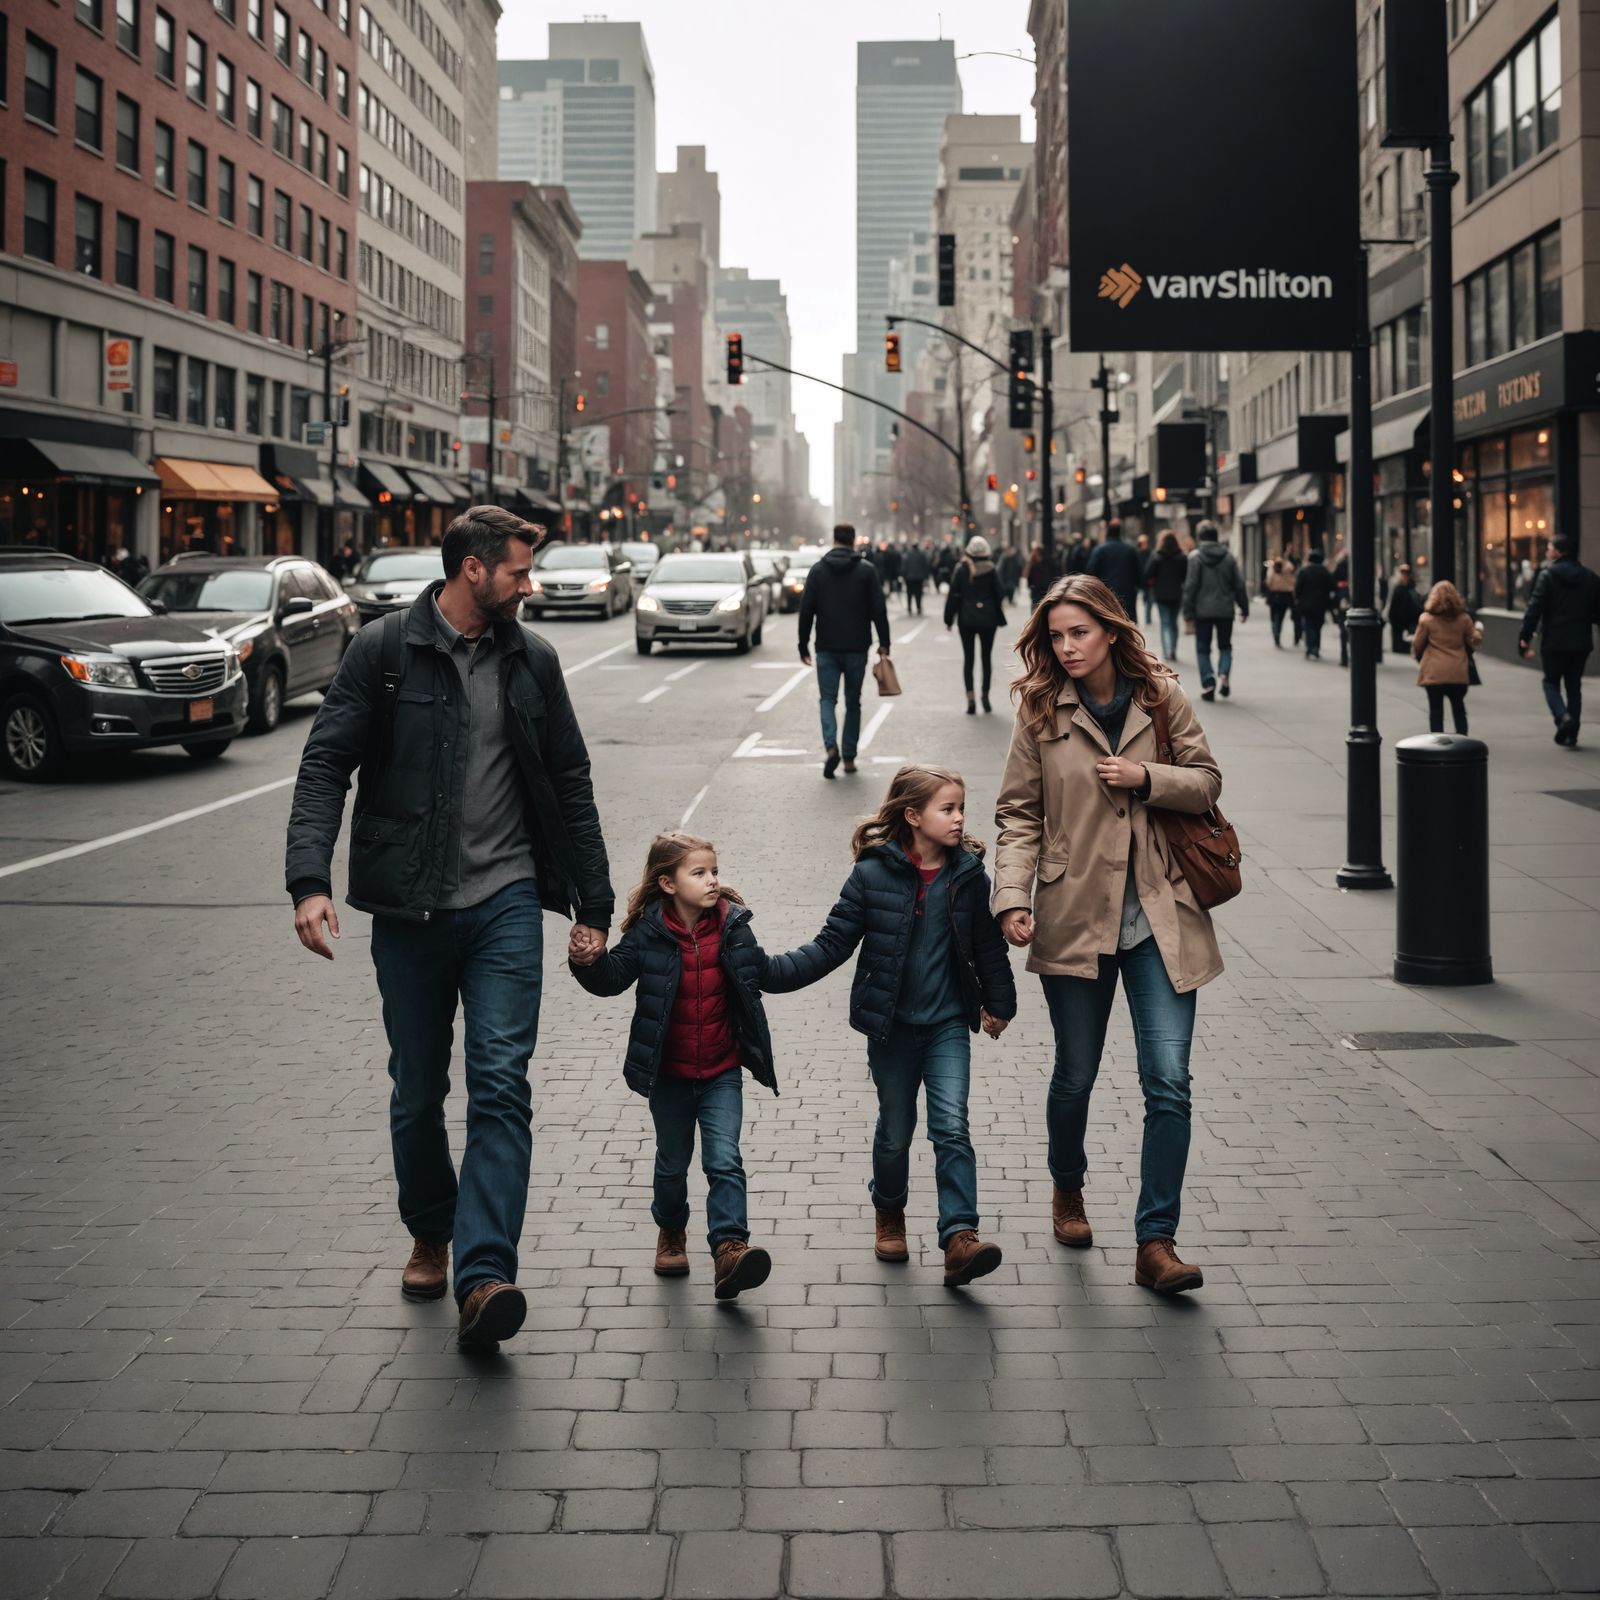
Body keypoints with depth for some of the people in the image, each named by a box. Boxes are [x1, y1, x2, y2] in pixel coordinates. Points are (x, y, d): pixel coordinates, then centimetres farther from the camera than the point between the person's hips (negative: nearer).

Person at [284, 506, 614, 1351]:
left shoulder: (531, 661, 8)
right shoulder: (383, 651, -2)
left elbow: (570, 784, 14)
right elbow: (325, 766, -6)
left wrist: (593, 903, 12)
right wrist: (309, 879, -20)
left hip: (505, 902, 1)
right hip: (408, 908, -1)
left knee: (501, 1085, -11)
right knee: (417, 1092, 11)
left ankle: (483, 1278, -16)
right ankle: (430, 1235, 34)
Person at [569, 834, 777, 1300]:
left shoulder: (732, 927, -5)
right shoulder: (649, 934, -12)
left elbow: (763, 973, 11)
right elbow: (613, 977, -13)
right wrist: (588, 962, -29)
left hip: (721, 1073, 0)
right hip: (669, 1076, 0)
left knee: (724, 1161, -12)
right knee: (672, 1162, 18)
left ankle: (729, 1248, -16)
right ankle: (671, 1231, 42)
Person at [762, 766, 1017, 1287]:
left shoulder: (969, 876, -2)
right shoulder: (873, 874, -10)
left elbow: (988, 945, 10)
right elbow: (833, 944, -8)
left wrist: (998, 1003, 16)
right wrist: (770, 972, -17)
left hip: (949, 1023, 1)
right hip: (890, 1025, -1)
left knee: (951, 1127, -11)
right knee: (895, 1131, 12)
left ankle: (960, 1239, -16)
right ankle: (888, 1211, 38)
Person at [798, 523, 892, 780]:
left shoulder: (818, 569, 1)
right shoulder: (866, 570, -1)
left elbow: (806, 610, 0)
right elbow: (879, 609, -4)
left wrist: (804, 644, 6)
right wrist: (883, 643, 2)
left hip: (827, 648, 0)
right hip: (857, 648, 0)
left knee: (828, 698, 4)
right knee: (853, 702, 11)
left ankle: (830, 746, -20)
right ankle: (849, 757, 12)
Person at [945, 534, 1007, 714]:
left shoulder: (961, 569, -5)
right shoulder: (991, 571, -4)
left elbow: (953, 596, -4)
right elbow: (998, 596, -1)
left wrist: (949, 619, 3)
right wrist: (1000, 619, 8)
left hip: (966, 619, 0)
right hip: (987, 619, 0)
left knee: (968, 658, 3)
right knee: (987, 657, 11)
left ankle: (970, 697, -10)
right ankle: (985, 696, 11)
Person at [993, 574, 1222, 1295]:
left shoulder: (1161, 696, 2)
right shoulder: (1041, 710, 0)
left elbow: (1207, 783, 6)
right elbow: (1018, 813, -1)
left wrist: (1145, 777, -12)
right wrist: (1012, 896, -14)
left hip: (1159, 916, 0)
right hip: (1075, 917, 0)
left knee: (1169, 1081, -7)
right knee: (1075, 1076, 12)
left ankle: (1155, 1243, -1)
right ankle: (1068, 1191, 41)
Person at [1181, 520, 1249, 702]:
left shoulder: (1195, 556, -8)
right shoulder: (1228, 556, 3)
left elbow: (1191, 585, -11)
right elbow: (1239, 584, 5)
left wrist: (1188, 610, -6)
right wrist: (1244, 607, 13)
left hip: (1203, 610, -3)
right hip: (1225, 610, 3)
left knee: (1203, 648, 7)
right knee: (1225, 646, 16)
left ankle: (1208, 684, -2)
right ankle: (1224, 675, -8)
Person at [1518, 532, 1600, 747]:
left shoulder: (1548, 575, -9)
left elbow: (1535, 608, -13)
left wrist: (1525, 636, -10)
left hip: (1553, 642, -4)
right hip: (1581, 643, 4)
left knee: (1551, 682, 12)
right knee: (1574, 686, 13)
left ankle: (1562, 716, -16)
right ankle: (1571, 735, 11)